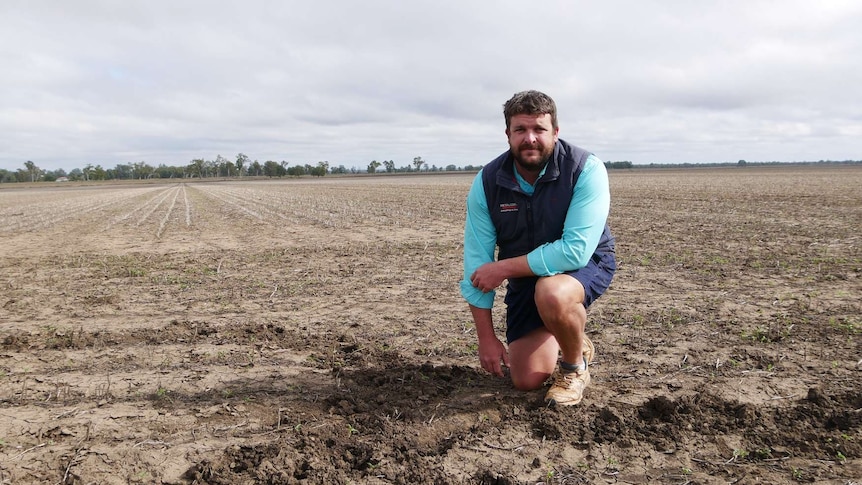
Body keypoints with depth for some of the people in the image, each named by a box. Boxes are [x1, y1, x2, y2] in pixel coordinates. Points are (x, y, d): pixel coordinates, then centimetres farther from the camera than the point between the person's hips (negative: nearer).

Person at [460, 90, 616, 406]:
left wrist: (504, 268, -29)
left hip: (585, 263, -3)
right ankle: (570, 338, 34)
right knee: (526, 381, 2)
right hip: (524, 277, 4)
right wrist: (486, 336, -13)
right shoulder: (487, 182, -16)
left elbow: (575, 250, -33)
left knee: (551, 294, -39)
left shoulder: (586, 170, -25)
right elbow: (477, 264, -13)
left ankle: (576, 365, -7)